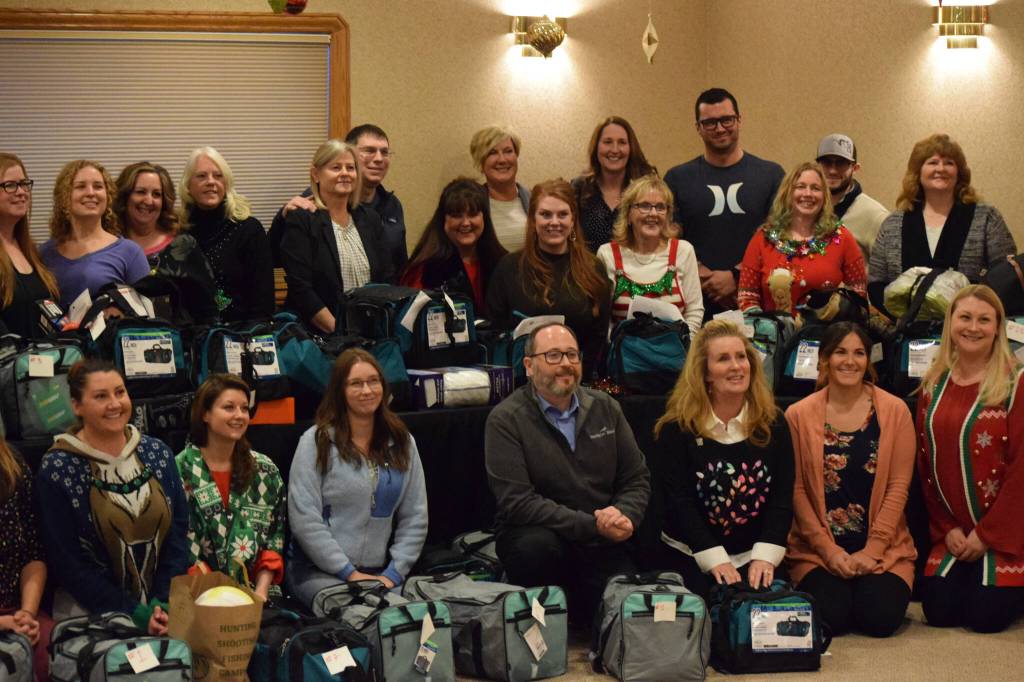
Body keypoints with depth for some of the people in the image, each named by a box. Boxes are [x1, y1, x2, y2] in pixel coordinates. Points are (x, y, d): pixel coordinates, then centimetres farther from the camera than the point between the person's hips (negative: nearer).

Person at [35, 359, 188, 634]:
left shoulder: (157, 453, 6)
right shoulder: (56, 469, -5)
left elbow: (178, 531, 6)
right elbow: (66, 561, -6)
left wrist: (165, 603, -6)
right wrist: (134, 614, -11)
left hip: (163, 608, 3)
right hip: (90, 616, -3)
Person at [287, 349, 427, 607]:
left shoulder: (402, 442, 12)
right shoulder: (317, 441, -1)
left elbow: (414, 518, 11)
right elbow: (304, 520, -8)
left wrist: (393, 575, -2)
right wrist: (349, 573, -10)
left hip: (378, 572, 4)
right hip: (318, 571, -3)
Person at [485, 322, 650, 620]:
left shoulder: (605, 408, 8)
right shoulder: (506, 419, -8)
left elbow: (637, 479, 10)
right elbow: (517, 501, -17)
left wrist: (624, 517, -14)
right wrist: (591, 524, -21)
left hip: (602, 544, 3)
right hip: (535, 535, -3)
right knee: (538, 545, -36)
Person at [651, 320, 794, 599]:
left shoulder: (773, 424, 5)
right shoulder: (677, 428, -3)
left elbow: (782, 497, 0)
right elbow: (677, 500, -9)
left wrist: (765, 555, -15)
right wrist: (714, 559, -19)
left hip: (757, 555, 2)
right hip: (691, 556, -2)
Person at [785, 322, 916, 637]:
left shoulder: (895, 411, 0)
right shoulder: (799, 416, -1)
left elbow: (898, 486, -2)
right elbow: (796, 490, -2)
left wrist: (872, 550, -10)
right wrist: (830, 550, -10)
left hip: (883, 549, 1)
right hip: (817, 550, 0)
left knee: (880, 617, -21)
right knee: (829, 617, -22)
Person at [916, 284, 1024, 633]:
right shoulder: (933, 385, 6)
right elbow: (925, 461, 7)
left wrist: (986, 534, -13)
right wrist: (946, 528, -1)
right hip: (953, 533, 5)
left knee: (986, 617, -10)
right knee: (938, 612, -2)